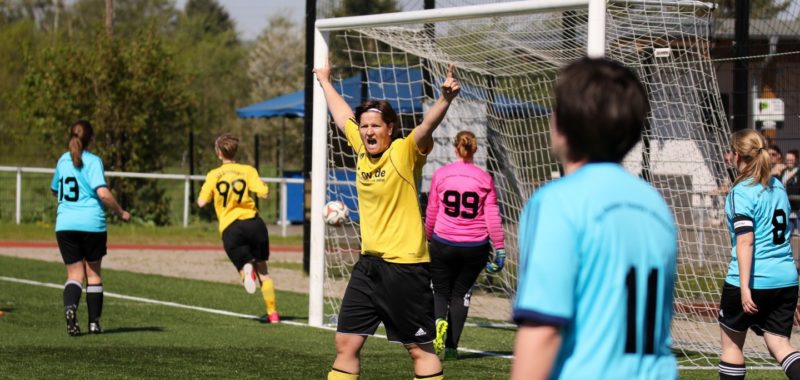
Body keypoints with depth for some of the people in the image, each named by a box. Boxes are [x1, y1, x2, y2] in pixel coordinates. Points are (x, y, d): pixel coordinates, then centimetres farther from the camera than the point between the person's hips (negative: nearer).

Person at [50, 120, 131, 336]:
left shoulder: (63, 160, 11)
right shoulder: (93, 161, -5)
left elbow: (55, 191, 24)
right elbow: (102, 193, -17)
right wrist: (120, 212, -5)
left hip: (65, 223, 3)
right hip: (91, 223, -3)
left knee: (75, 274, 3)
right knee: (93, 272, 13)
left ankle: (70, 306, -27)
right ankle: (94, 322, 16)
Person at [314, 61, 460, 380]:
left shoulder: (404, 152, -11)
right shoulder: (361, 149, 7)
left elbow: (428, 125, -30)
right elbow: (342, 114, 25)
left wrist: (445, 99, -49)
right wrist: (324, 81, 40)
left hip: (406, 267, -7)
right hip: (369, 264, 7)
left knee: (420, 349, 1)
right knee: (346, 344, 9)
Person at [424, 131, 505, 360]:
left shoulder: (440, 174, -1)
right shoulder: (485, 179, -1)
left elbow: (431, 213, 5)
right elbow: (492, 217, -2)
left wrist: (427, 238, 20)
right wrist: (500, 248, 3)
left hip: (443, 244, 0)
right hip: (475, 247, 1)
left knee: (441, 291, 13)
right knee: (461, 293, 12)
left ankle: (439, 320, -19)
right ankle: (452, 346, 7)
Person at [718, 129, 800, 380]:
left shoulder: (742, 192, -10)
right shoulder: (778, 187, 13)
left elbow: (745, 241, -18)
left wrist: (745, 287, -22)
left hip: (753, 280, -6)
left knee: (731, 342, 12)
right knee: (780, 345, 4)